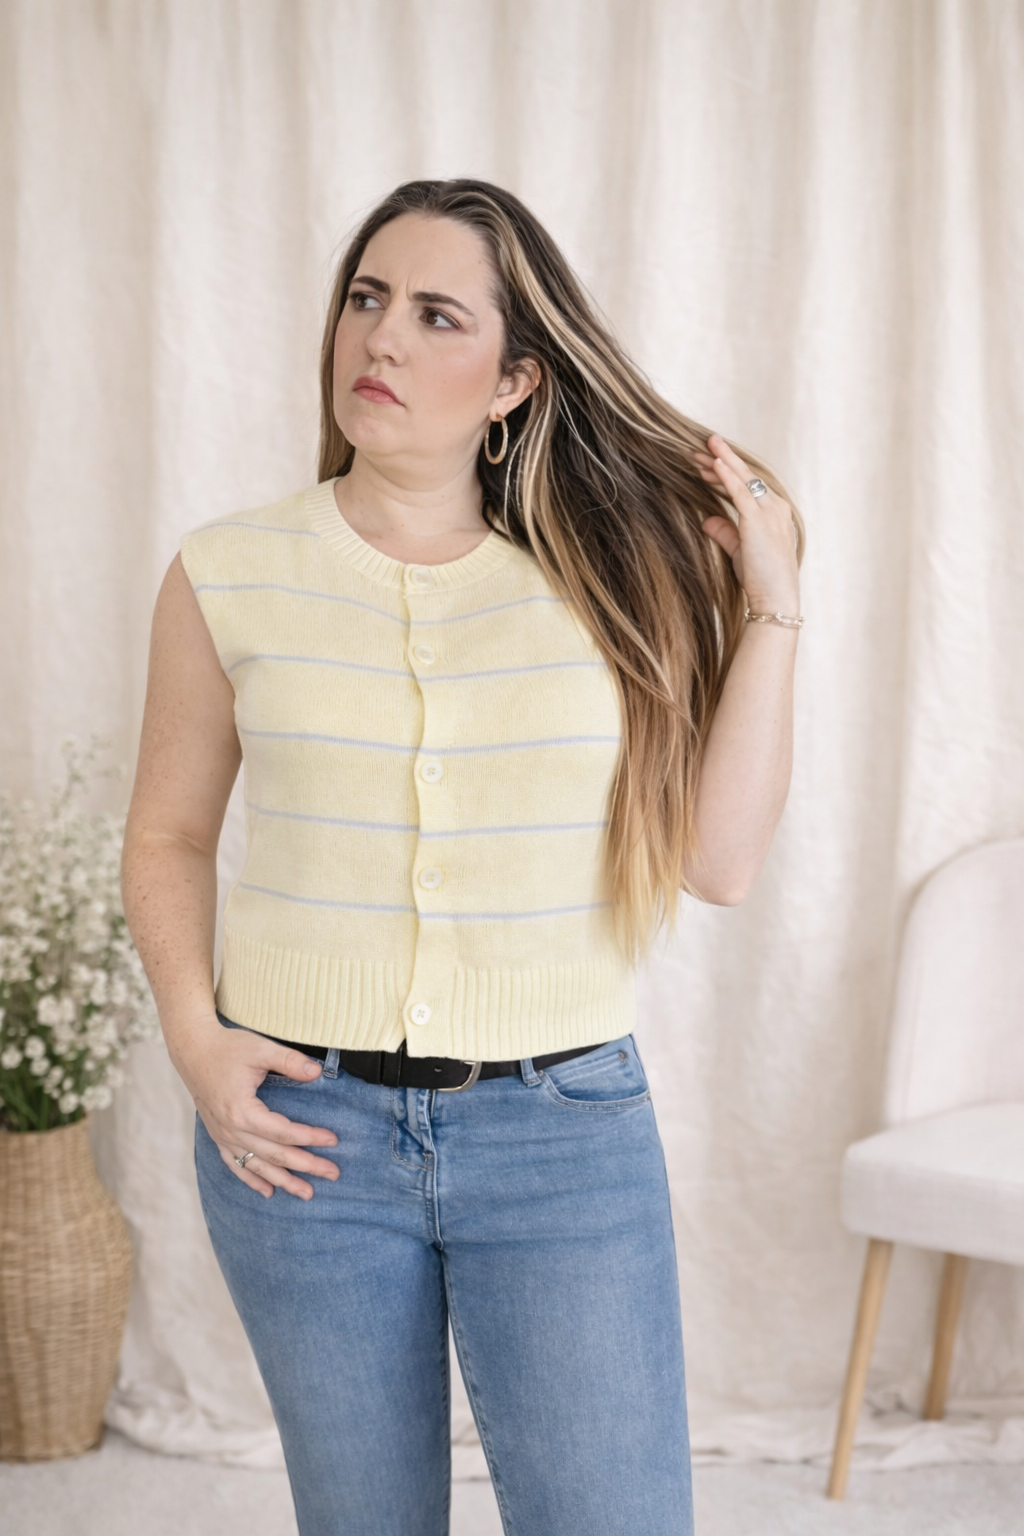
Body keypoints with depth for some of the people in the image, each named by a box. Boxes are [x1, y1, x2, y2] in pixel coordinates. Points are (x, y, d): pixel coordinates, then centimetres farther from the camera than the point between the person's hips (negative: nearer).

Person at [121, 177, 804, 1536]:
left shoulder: (605, 581, 0)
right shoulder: (227, 577, 0)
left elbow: (720, 859, -5)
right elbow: (169, 834, 9)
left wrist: (769, 606, -6)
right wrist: (195, 1040, -5)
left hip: (566, 1133, 0)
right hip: (301, 1126, 1)